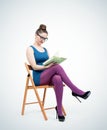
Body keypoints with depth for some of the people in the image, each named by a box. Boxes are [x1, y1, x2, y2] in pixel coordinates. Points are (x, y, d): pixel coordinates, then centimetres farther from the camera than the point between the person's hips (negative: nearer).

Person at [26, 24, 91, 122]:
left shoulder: (45, 50, 20)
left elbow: (50, 64, 14)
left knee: (58, 79, -36)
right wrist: (47, 66, -26)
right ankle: (76, 91, -30)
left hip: (48, 76, 5)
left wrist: (53, 63, -10)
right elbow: (34, 66, -11)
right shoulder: (30, 49, 1)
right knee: (57, 67, -33)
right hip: (38, 78, -5)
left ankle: (59, 109, -34)